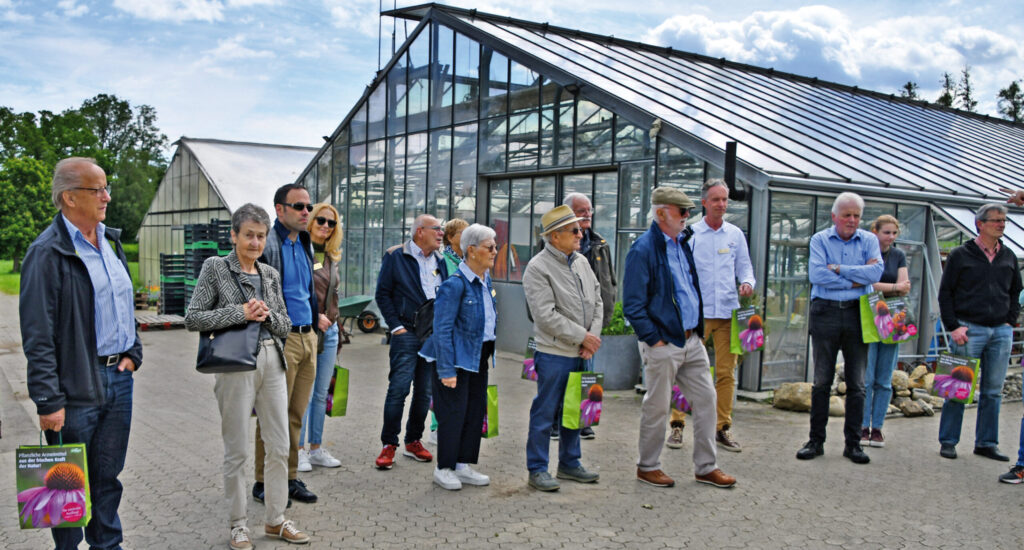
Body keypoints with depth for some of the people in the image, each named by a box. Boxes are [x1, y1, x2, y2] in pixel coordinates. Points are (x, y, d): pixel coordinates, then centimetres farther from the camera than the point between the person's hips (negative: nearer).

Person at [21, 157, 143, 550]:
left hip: (119, 376, 7)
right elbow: (38, 338, -15)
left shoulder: (111, 241, 11)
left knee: (108, 476, 17)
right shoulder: (48, 253, -13)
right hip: (78, 385, -7)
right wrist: (48, 401, -17)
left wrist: (133, 352, 10)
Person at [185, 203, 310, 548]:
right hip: (236, 364, -5)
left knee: (279, 446, 8)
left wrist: (267, 314, -7)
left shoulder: (271, 274, 11)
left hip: (272, 362, 5)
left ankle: (275, 519, 22)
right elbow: (192, 319, -8)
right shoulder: (215, 268, -3)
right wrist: (239, 312, -14)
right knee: (237, 451, 3)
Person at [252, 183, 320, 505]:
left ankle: (289, 478, 22)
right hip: (281, 337, -8)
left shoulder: (305, 244, 16)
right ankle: (264, 483, 10)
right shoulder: (268, 245, -11)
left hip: (307, 337, 8)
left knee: (296, 415, 13)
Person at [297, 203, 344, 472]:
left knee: (321, 393, 11)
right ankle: (299, 450, 7)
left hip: (329, 331, 7)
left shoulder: (331, 257, 14)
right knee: (305, 392, -3)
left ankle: (316, 448, 20)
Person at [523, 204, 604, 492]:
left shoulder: (581, 262, 10)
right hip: (554, 354, -7)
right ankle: (537, 470, 12)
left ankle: (569, 463, 29)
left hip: (582, 353, 7)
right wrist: (582, 336, -15)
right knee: (545, 412, 1)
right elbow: (546, 316, -19)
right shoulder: (537, 268, -13)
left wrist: (593, 335, -2)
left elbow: (597, 301, 13)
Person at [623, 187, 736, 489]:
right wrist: (654, 340, -16)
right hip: (663, 344, -8)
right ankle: (647, 467, 21)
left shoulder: (682, 243, 12)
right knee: (657, 407, 4)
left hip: (692, 340, 8)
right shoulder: (643, 250, -14)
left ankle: (706, 467, 22)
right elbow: (632, 305, -16)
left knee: (706, 398, 10)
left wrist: (698, 329, 13)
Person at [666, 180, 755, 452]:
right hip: (697, 312, -3)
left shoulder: (735, 234, 13)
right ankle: (677, 425, 3)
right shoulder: (690, 234, 5)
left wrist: (747, 282, -7)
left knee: (726, 372, 4)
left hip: (728, 312, 3)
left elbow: (745, 267, 15)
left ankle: (723, 428, 14)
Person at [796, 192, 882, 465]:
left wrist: (838, 269, -10)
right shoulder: (820, 240, 5)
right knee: (821, 382, 3)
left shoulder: (869, 240, 9)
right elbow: (816, 274, -12)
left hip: (857, 314, 1)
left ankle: (853, 442, 14)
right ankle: (816, 440, 11)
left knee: (856, 383, 5)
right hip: (825, 313, -1)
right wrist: (855, 280, -10)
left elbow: (876, 272, -9)